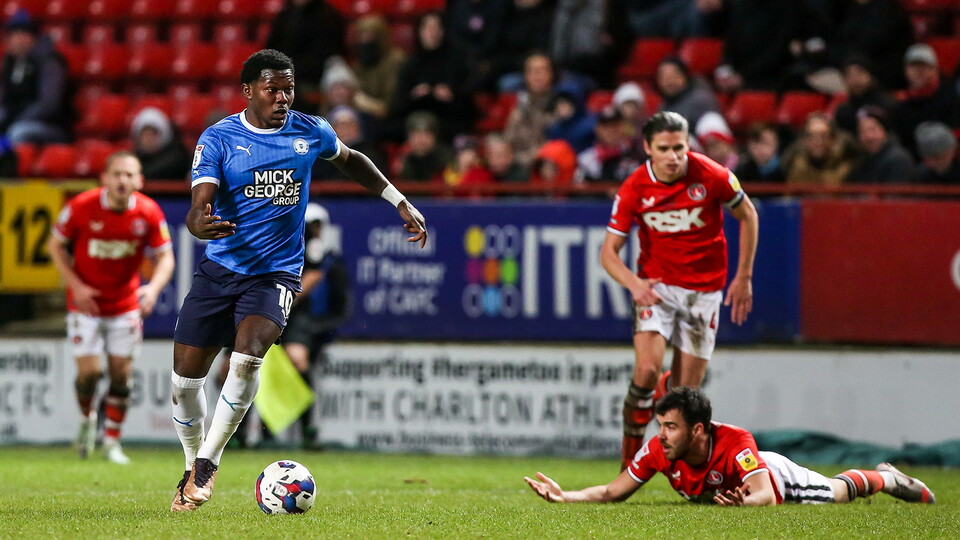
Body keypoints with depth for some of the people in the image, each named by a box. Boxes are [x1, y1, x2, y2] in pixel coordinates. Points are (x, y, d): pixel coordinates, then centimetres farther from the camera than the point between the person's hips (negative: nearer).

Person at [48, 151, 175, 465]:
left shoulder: (149, 213, -13)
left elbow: (165, 257, -6)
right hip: (86, 302, -2)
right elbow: (56, 245, -3)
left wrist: (153, 288, -26)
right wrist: (75, 285, -13)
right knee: (89, 371, -8)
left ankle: (112, 441, 13)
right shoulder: (81, 207, -17)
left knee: (121, 373, 0)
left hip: (125, 306, 2)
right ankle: (86, 418, 24)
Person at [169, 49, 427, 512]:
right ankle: (192, 465, 26)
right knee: (185, 378, 0)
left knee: (247, 357, -27)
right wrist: (199, 222, -42)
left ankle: (207, 465, -14)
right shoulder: (218, 139, -7)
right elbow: (198, 207, -17)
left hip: (276, 273, 0)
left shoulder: (310, 133, 1)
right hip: (219, 268, 0)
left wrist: (401, 203, 21)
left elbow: (350, 161, 23)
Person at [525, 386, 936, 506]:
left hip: (775, 479, -5)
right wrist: (563, 497, -41)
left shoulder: (734, 442, -47)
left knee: (836, 492, 19)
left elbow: (767, 496, -53)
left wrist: (744, 502, -75)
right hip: (715, 492, 5)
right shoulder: (658, 451, -34)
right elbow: (613, 493, -27)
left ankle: (885, 478, 50)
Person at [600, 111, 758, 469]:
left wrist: (744, 276, 3)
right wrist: (634, 283, -26)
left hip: (705, 289, 0)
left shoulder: (711, 176, -13)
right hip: (656, 286, 0)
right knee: (647, 369, -22)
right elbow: (609, 251, -7)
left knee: (684, 389, 0)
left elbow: (747, 216, 4)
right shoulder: (634, 190, -12)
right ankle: (630, 461, -7)